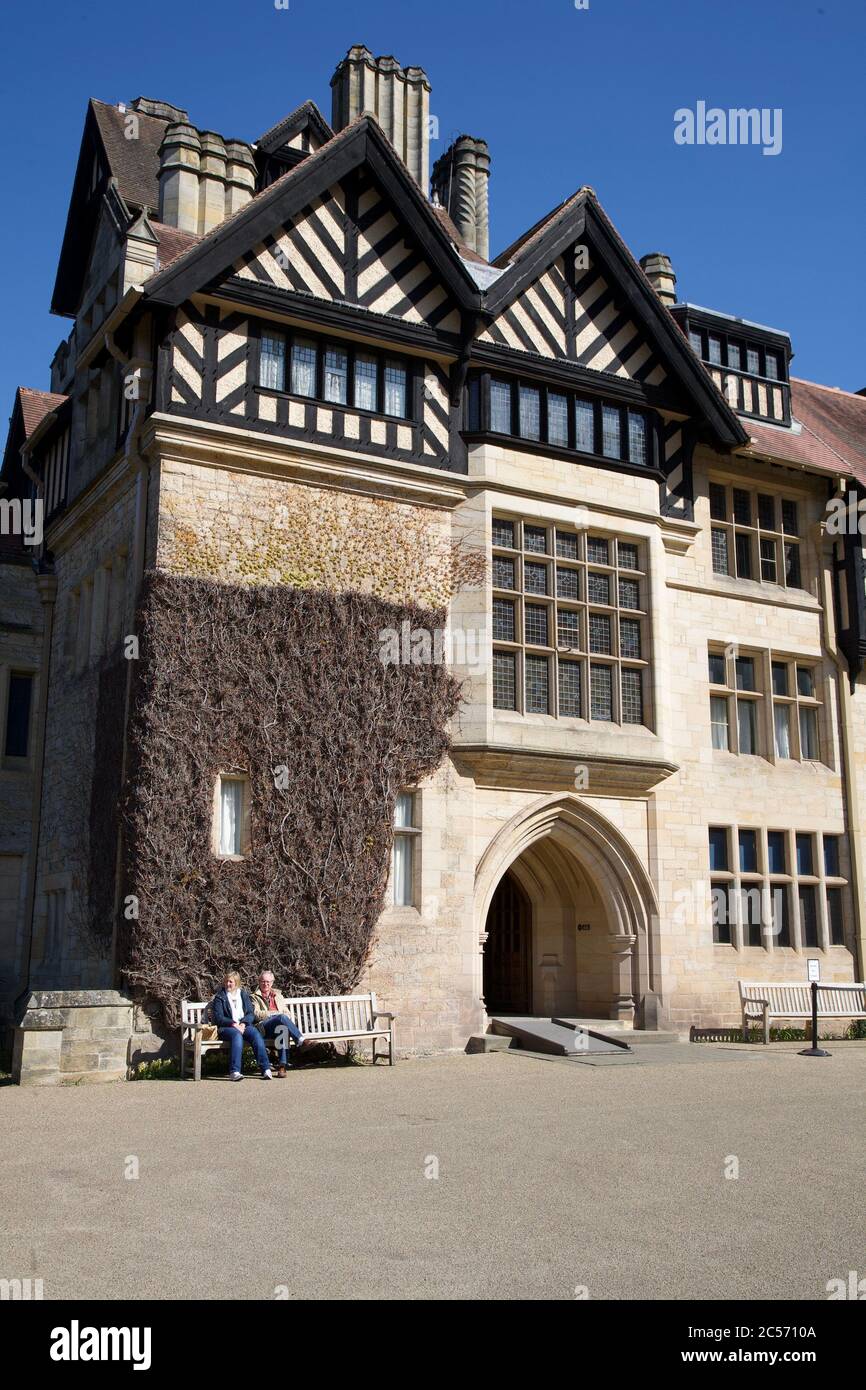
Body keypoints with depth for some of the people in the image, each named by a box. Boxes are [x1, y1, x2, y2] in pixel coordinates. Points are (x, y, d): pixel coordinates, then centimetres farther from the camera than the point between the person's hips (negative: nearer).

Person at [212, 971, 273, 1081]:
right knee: (237, 1035, -37)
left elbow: (251, 1014, 10)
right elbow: (218, 1018, -1)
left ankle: (266, 1069, -32)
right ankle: (234, 1071, -44)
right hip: (226, 1027, -3)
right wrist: (233, 1024, -16)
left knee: (256, 1034, -29)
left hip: (244, 1025, 3)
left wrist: (243, 1023, -10)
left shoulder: (244, 994, 18)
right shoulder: (219, 997, 9)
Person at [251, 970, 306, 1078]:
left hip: (281, 1024, 3)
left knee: (284, 1029, -36)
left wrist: (292, 1023, 0)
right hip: (265, 1027, -3)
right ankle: (300, 1040, -37)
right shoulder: (255, 997, 18)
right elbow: (257, 1014, 1)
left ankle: (283, 1065, -43)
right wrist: (275, 1013, -7)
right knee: (282, 1018, -36)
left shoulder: (278, 995, 31)